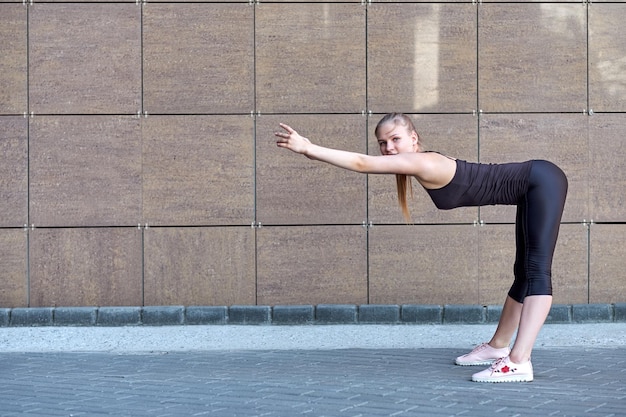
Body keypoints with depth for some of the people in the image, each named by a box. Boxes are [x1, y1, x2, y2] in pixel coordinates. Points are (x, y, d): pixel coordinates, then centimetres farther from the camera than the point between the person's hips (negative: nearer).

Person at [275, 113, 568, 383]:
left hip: (541, 181, -10)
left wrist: (307, 148, -28)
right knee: (523, 274, 19)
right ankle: (498, 346, 31)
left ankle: (519, 363, -27)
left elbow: (362, 163, -28)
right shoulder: (424, 167, 6)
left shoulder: (424, 164, -22)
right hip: (532, 189, 10)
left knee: (537, 271, -19)